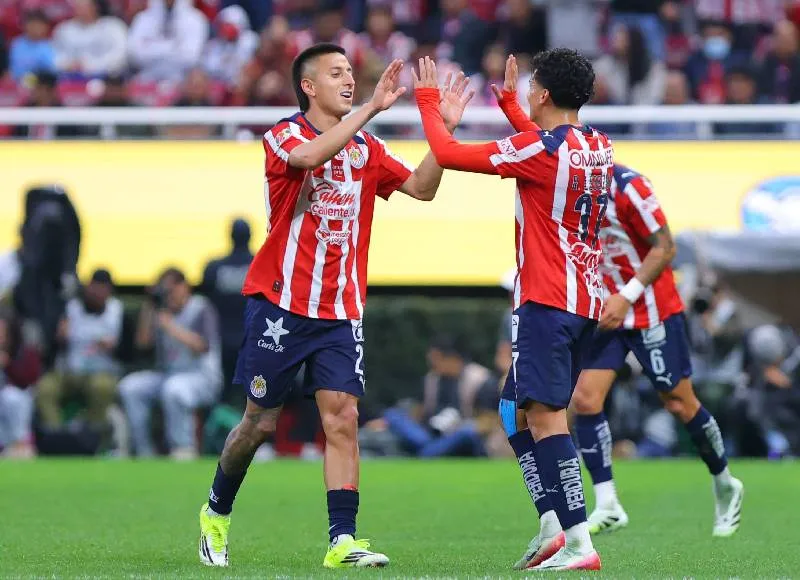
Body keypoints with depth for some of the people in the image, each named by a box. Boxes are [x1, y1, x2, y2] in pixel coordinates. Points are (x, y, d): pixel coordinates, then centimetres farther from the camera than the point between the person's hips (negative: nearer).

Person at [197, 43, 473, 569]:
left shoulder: (366, 149, 10)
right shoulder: (284, 136, -7)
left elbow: (422, 187, 4)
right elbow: (309, 155, -30)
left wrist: (443, 129, -8)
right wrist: (372, 108, -34)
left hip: (341, 311, 4)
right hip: (280, 304, -4)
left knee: (343, 418, -9)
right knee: (261, 422, 4)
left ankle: (343, 540, -11)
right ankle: (217, 512, 28)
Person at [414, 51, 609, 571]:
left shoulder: (539, 149, -13)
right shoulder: (599, 147, 10)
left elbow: (448, 153, -8)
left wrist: (428, 100, 8)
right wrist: (508, 103, 44)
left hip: (547, 301, -9)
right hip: (586, 301, 9)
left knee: (544, 413, -13)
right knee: (519, 409, 16)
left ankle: (578, 541, -21)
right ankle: (553, 525, 6)